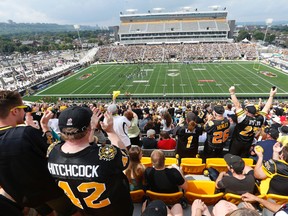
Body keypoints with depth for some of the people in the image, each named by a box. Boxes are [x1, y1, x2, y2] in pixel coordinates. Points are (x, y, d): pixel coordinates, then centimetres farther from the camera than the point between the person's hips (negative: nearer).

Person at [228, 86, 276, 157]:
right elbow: (266, 108, -1)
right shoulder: (260, 120, -12)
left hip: (237, 143, -5)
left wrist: (232, 93, -26)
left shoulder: (244, 119, -27)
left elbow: (237, 105, -29)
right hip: (248, 144, 5)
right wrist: (271, 95, 6)